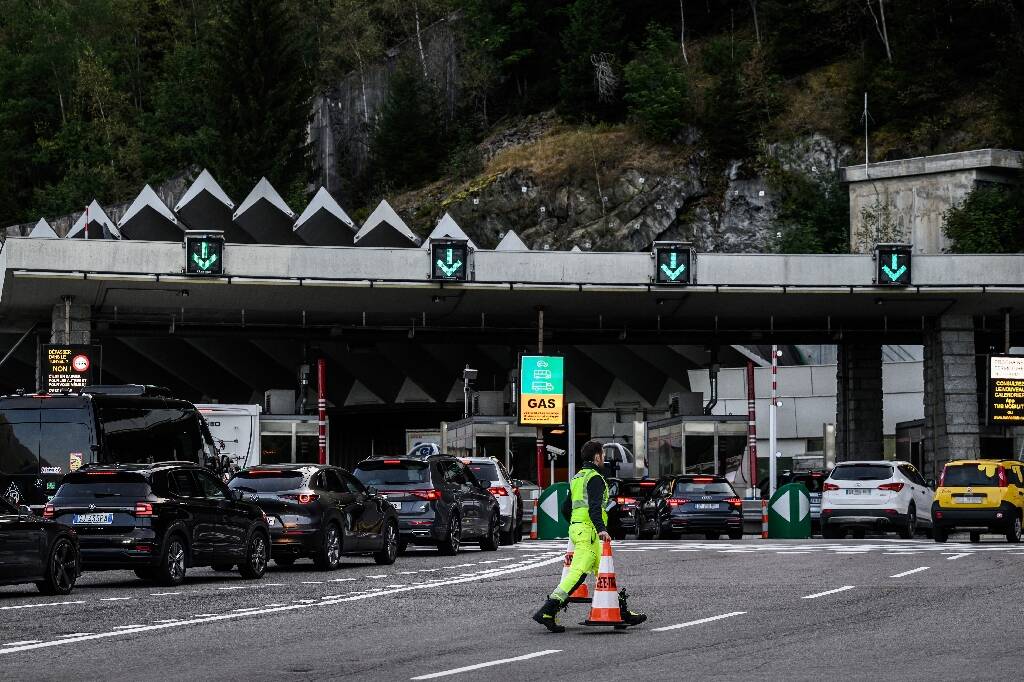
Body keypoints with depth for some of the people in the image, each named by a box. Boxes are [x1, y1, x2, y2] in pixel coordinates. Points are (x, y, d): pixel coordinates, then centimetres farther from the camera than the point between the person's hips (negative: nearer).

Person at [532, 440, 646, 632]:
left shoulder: (577, 478, 21)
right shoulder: (595, 478, -8)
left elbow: (565, 508, 25)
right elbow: (594, 506, -22)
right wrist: (601, 529, -32)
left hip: (576, 528, 10)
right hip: (589, 531, -10)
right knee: (578, 573, -15)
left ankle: (622, 612, 19)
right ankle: (547, 611, -22)